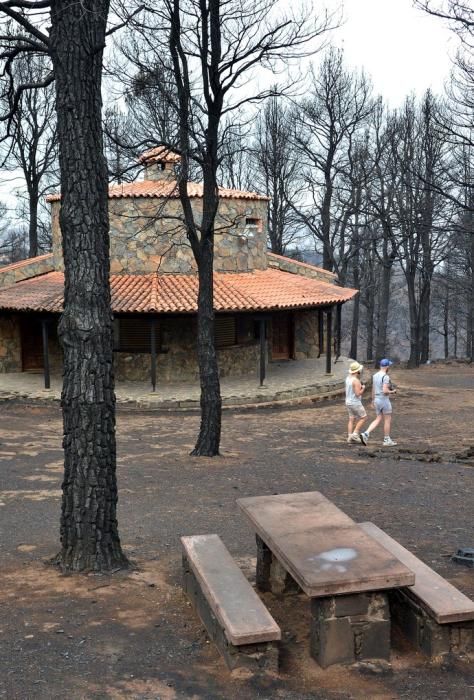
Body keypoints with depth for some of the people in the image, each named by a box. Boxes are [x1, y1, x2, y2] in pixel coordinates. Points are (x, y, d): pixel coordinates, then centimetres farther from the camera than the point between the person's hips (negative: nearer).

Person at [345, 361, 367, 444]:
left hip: (348, 402, 9)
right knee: (363, 418, 3)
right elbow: (358, 394, -25)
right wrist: (363, 388, -7)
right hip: (355, 403, -9)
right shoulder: (356, 381, -23)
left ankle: (350, 437, 8)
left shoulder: (348, 378, 6)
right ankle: (355, 434, -2)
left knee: (352, 420, 11)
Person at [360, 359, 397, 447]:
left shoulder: (375, 376, 8)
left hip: (377, 400, 8)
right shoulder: (385, 377, -18)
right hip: (385, 400, -8)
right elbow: (385, 391, -26)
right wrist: (392, 392, -6)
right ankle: (386, 440, 12)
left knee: (378, 420, 11)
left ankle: (366, 434, -4)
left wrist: (373, 400, 22)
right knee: (388, 420, 5)